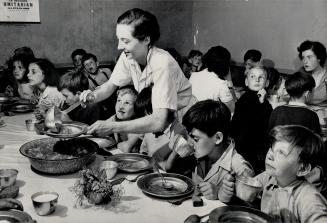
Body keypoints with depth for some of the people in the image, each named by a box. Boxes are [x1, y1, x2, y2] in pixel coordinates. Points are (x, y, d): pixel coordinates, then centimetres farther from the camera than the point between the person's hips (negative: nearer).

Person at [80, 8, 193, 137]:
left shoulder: (162, 64, -30)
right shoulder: (128, 56, -12)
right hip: (152, 115, 5)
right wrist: (95, 95, -18)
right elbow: (111, 85, 4)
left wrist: (113, 127, -41)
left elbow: (158, 122, -37)